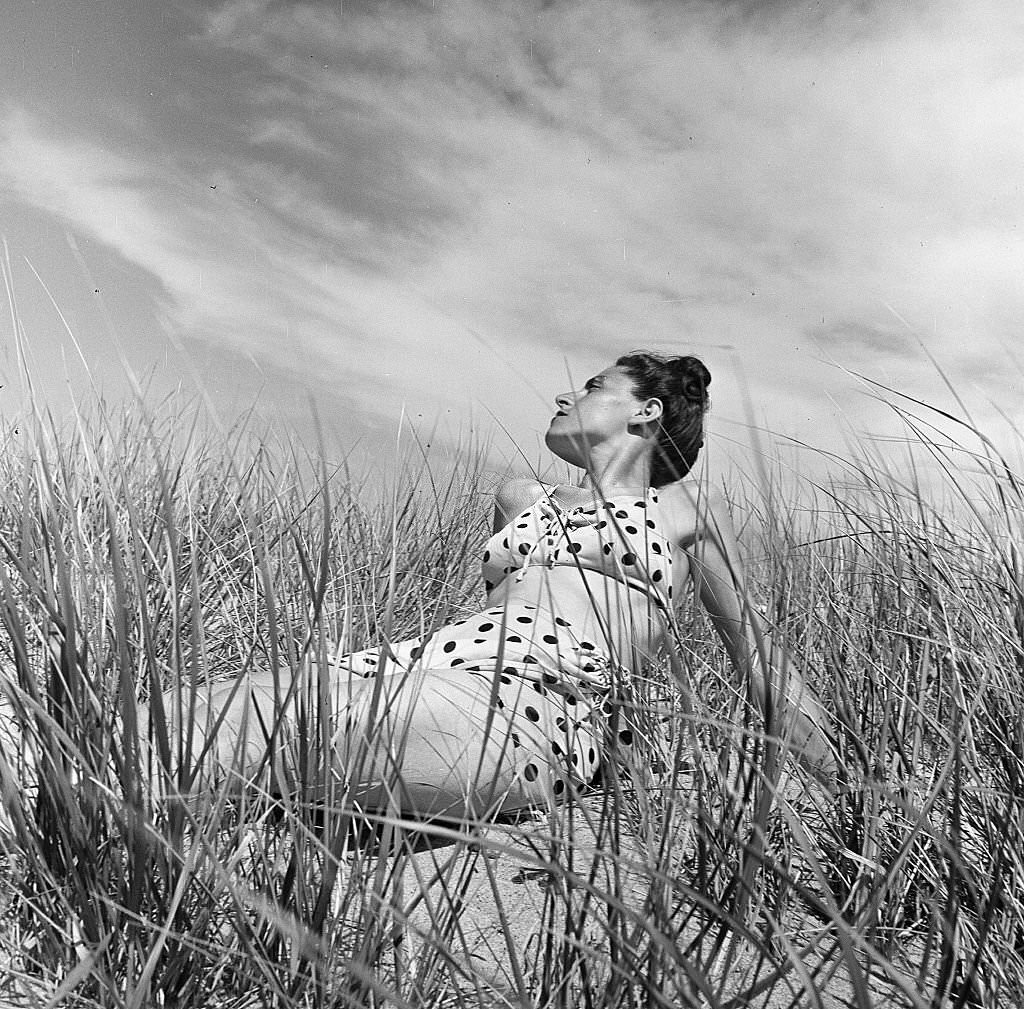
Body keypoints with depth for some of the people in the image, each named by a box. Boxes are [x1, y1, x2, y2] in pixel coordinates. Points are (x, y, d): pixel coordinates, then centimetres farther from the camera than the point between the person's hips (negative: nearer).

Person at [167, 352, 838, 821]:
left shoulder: (692, 509, 13)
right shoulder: (521, 499, 26)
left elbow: (757, 653, 15)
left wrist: (841, 790, 14)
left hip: (529, 717, -6)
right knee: (225, 708, -18)